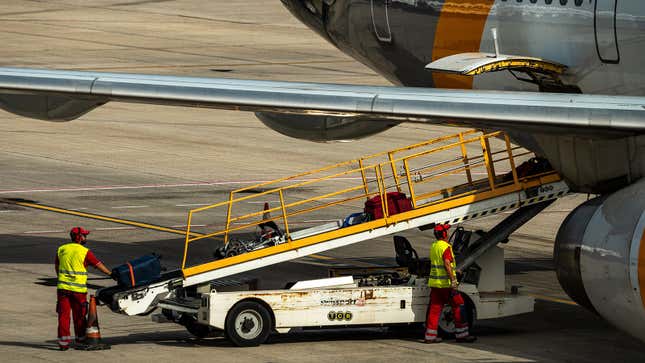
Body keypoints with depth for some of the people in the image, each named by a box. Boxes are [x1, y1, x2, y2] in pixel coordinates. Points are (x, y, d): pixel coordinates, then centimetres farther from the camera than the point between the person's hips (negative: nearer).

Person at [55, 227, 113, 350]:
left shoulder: (61, 250, 7)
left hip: (63, 287, 3)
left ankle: (63, 342, -1)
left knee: (63, 314, 3)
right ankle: (81, 339, 23)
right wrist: (110, 274, 13)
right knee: (79, 315, 11)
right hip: (79, 288, -3)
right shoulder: (85, 252, -5)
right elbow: (99, 265, 0)